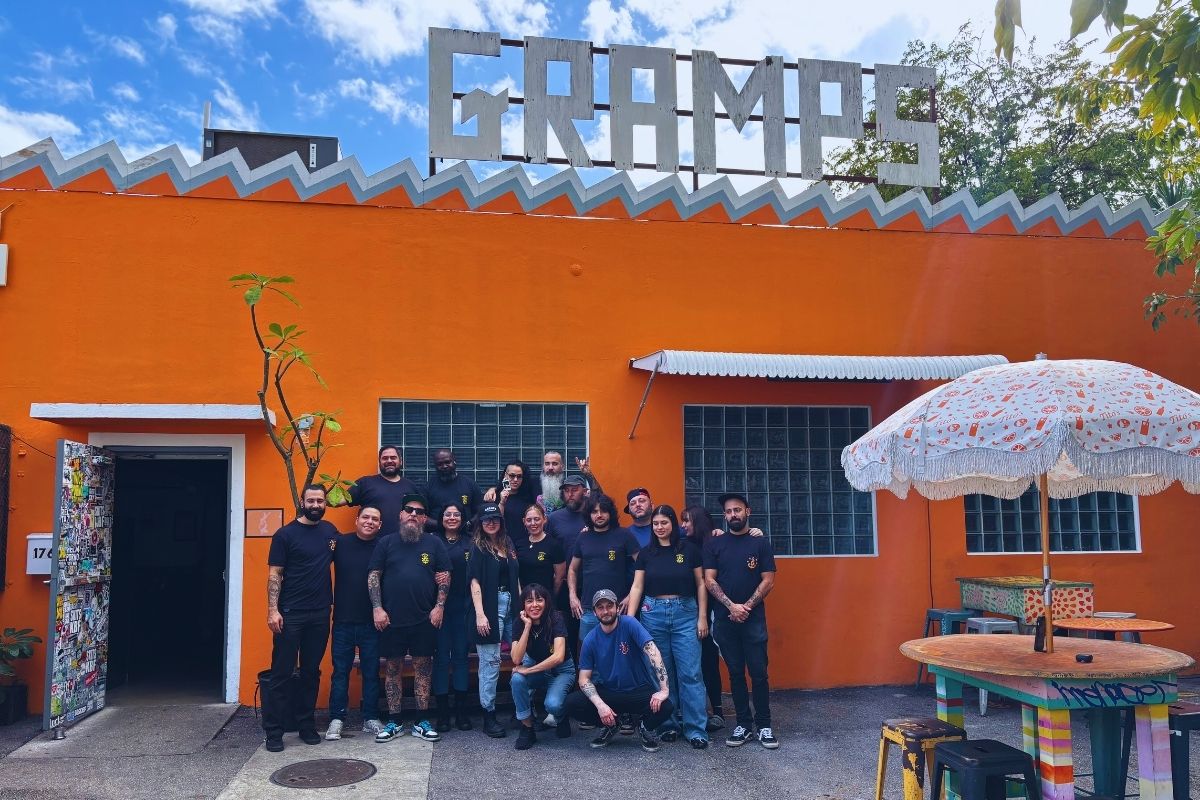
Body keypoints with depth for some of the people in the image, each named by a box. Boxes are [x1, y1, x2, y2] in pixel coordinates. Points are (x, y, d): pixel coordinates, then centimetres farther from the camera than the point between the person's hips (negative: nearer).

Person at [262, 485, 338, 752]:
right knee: (281, 672, 0)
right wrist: (272, 610, -15)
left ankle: (306, 724, 23)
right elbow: (274, 574, -7)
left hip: (320, 614, 4)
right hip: (290, 614, -4)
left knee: (312, 671, 12)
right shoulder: (285, 534, -5)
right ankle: (273, 730, 9)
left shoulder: (330, 530, 8)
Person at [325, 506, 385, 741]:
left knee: (371, 671, 9)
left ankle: (371, 719, 20)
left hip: (371, 622, 0)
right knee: (340, 671, 7)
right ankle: (336, 719, 17)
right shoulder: (340, 542, -1)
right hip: (343, 620, 0)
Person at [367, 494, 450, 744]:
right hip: (391, 620, 0)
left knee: (423, 667, 5)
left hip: (424, 619, 0)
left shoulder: (434, 543, 6)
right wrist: (377, 608, -6)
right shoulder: (387, 543, 5)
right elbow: (373, 575, 3)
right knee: (393, 668, 6)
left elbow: (444, 576, 5)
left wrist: (440, 606, -5)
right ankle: (395, 722, 16)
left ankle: (422, 722, 14)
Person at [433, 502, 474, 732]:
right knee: (441, 657, 1)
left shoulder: (470, 544, 9)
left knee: (461, 655, 5)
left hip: (463, 608, 1)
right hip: (439, 607, -1)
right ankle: (442, 713, 9)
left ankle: (461, 711, 12)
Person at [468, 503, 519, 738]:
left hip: (510, 604, 5)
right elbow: (475, 582, -7)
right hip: (490, 606, -5)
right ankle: (488, 715, 2)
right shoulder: (478, 548, 0)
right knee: (490, 661, -5)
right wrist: (480, 614, -14)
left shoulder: (508, 544, 15)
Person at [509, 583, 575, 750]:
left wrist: (528, 670, -27)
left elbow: (558, 657, -32)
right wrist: (527, 626, -29)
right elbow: (516, 659, -24)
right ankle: (527, 728, -11)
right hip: (536, 667, 3)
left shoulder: (556, 619, -22)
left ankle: (561, 716, 8)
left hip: (561, 670, -3)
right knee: (517, 679, -29)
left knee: (552, 705, -30)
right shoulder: (519, 623, -12)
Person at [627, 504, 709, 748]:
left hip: (685, 612, -2)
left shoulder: (689, 549, 1)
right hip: (653, 613, 2)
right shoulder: (646, 553, 6)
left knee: (690, 673, -5)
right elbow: (637, 586, 5)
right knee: (661, 672, 7)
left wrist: (702, 617, -1)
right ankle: (667, 725, 18)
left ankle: (696, 730, 1)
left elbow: (700, 584, 4)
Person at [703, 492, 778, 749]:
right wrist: (731, 606, -12)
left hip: (754, 619, -1)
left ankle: (764, 725, 9)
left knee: (759, 673, 0)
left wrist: (747, 607, -11)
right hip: (725, 619, 2)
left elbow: (768, 581, -1)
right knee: (736, 673, 7)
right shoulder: (715, 544, 6)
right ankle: (744, 724, 16)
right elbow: (709, 580, 0)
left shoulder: (760, 542, 3)